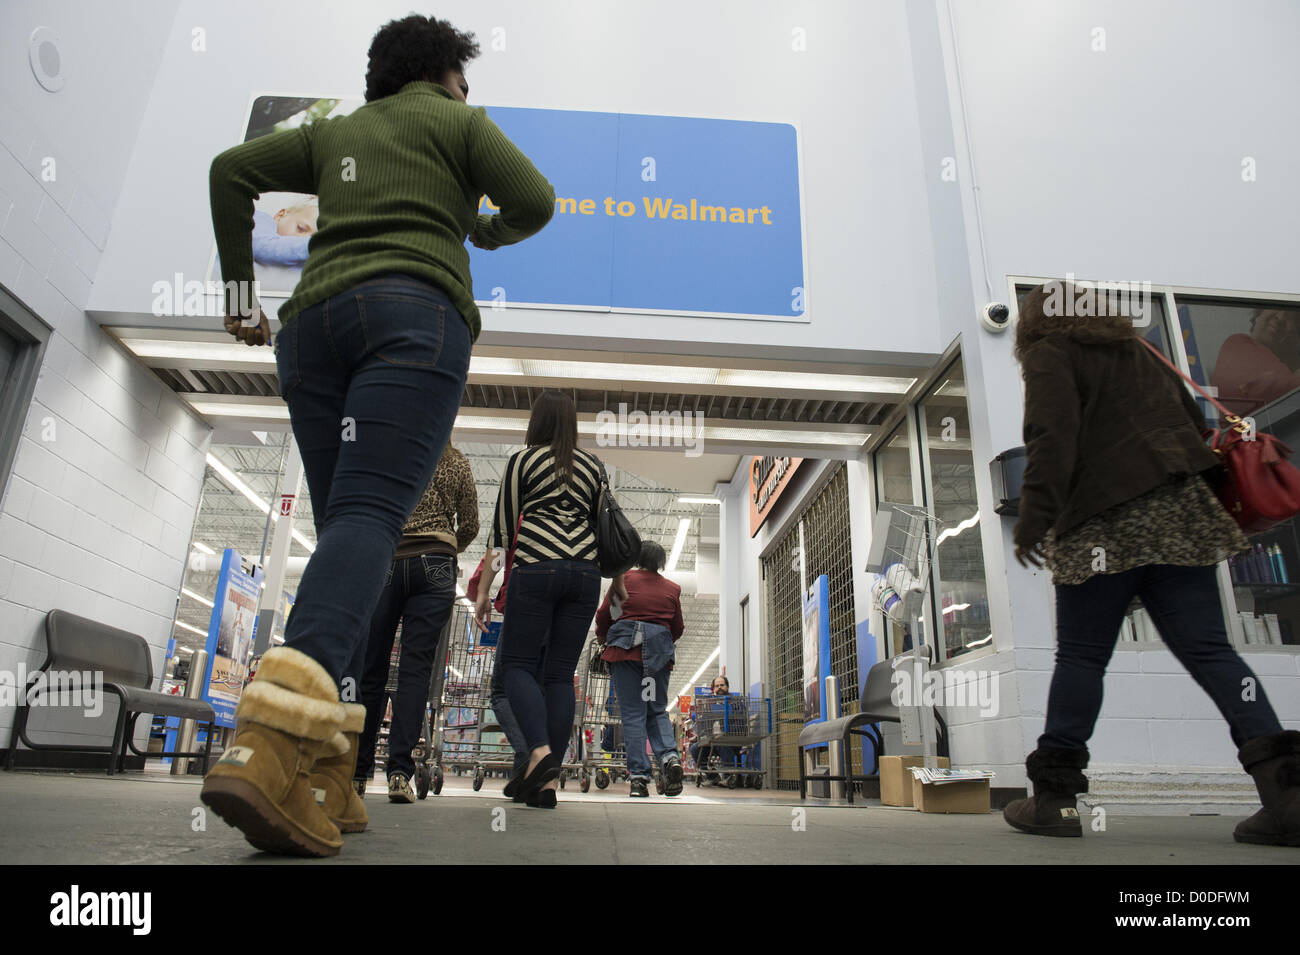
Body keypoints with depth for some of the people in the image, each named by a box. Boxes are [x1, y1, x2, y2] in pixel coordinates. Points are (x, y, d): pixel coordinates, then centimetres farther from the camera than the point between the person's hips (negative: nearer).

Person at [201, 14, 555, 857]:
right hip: (414, 309, -5)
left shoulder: (336, 133, 32)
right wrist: (488, 232, 27)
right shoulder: (459, 122, 19)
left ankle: (319, 779, -9)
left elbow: (232, 171, 22)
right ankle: (271, 747, -43)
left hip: (315, 322, 5)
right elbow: (534, 199, 6)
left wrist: (240, 291, 22)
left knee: (344, 528, 2)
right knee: (370, 515, -21)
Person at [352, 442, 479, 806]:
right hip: (434, 568, 0)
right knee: (415, 670, -1)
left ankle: (357, 773, 10)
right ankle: (399, 771, -8)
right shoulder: (457, 463, 11)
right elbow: (470, 527, 12)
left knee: (369, 669, 5)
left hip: (382, 563, 0)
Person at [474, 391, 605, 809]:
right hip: (584, 573, 4)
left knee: (518, 664, 3)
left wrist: (483, 590, 5)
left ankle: (540, 751, -20)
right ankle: (548, 782, 3)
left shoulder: (522, 461, 5)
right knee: (561, 673, 4)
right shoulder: (593, 465, 14)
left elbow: (502, 529, 2)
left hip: (536, 570, -3)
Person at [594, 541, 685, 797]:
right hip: (659, 652, 2)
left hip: (626, 649, -2)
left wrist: (603, 639, 27)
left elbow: (603, 616, 8)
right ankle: (669, 756, -10)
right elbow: (677, 628, 18)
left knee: (632, 713, -1)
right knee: (658, 710, 14)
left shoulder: (624, 579, 7)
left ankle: (638, 776, -6)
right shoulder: (672, 588, 14)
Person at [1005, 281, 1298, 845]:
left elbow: (1051, 436, -13)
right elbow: (1192, 423, 25)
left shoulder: (1048, 353, 3)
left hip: (1105, 522, -6)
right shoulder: (1135, 350, 25)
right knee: (1207, 649, 4)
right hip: (1178, 514, 6)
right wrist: (1200, 493, 27)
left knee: (1081, 656, -2)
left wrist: (1036, 516, -19)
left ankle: (1054, 797, 1)